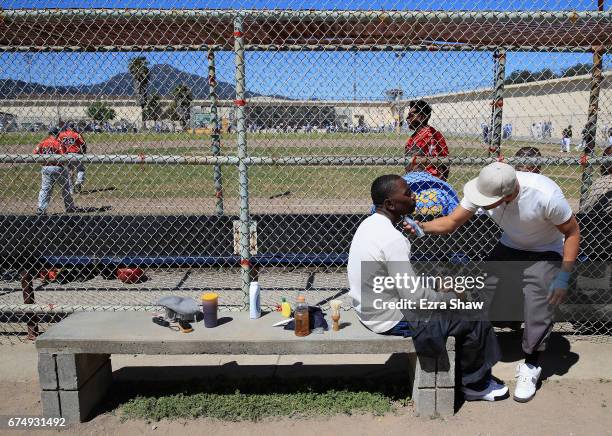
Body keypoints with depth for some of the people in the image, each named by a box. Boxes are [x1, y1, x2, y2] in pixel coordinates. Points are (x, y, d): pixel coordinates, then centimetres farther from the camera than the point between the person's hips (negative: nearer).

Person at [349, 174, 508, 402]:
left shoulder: (370, 224, 2)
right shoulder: (392, 240, -29)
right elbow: (414, 297, -27)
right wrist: (451, 296, -9)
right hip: (393, 321, -10)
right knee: (476, 320, 0)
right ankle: (476, 384, 24)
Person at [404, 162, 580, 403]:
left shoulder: (545, 195, -36)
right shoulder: (485, 189, -25)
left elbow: (572, 231, -19)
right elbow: (452, 222, -17)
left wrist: (563, 277, -22)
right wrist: (423, 227, -37)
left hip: (545, 254, -4)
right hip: (509, 247, 4)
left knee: (538, 310, -12)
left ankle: (530, 366, 12)